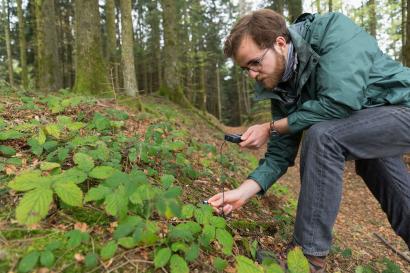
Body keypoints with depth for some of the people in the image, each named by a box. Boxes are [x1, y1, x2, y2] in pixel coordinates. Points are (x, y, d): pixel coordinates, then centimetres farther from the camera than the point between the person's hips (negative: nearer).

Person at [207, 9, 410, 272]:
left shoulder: (334, 31, -24)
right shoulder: (281, 87, -6)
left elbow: (340, 102, -37)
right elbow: (280, 154, -6)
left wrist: (270, 128, -26)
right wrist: (243, 192, -20)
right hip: (365, 125, 8)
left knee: (321, 136, -29)